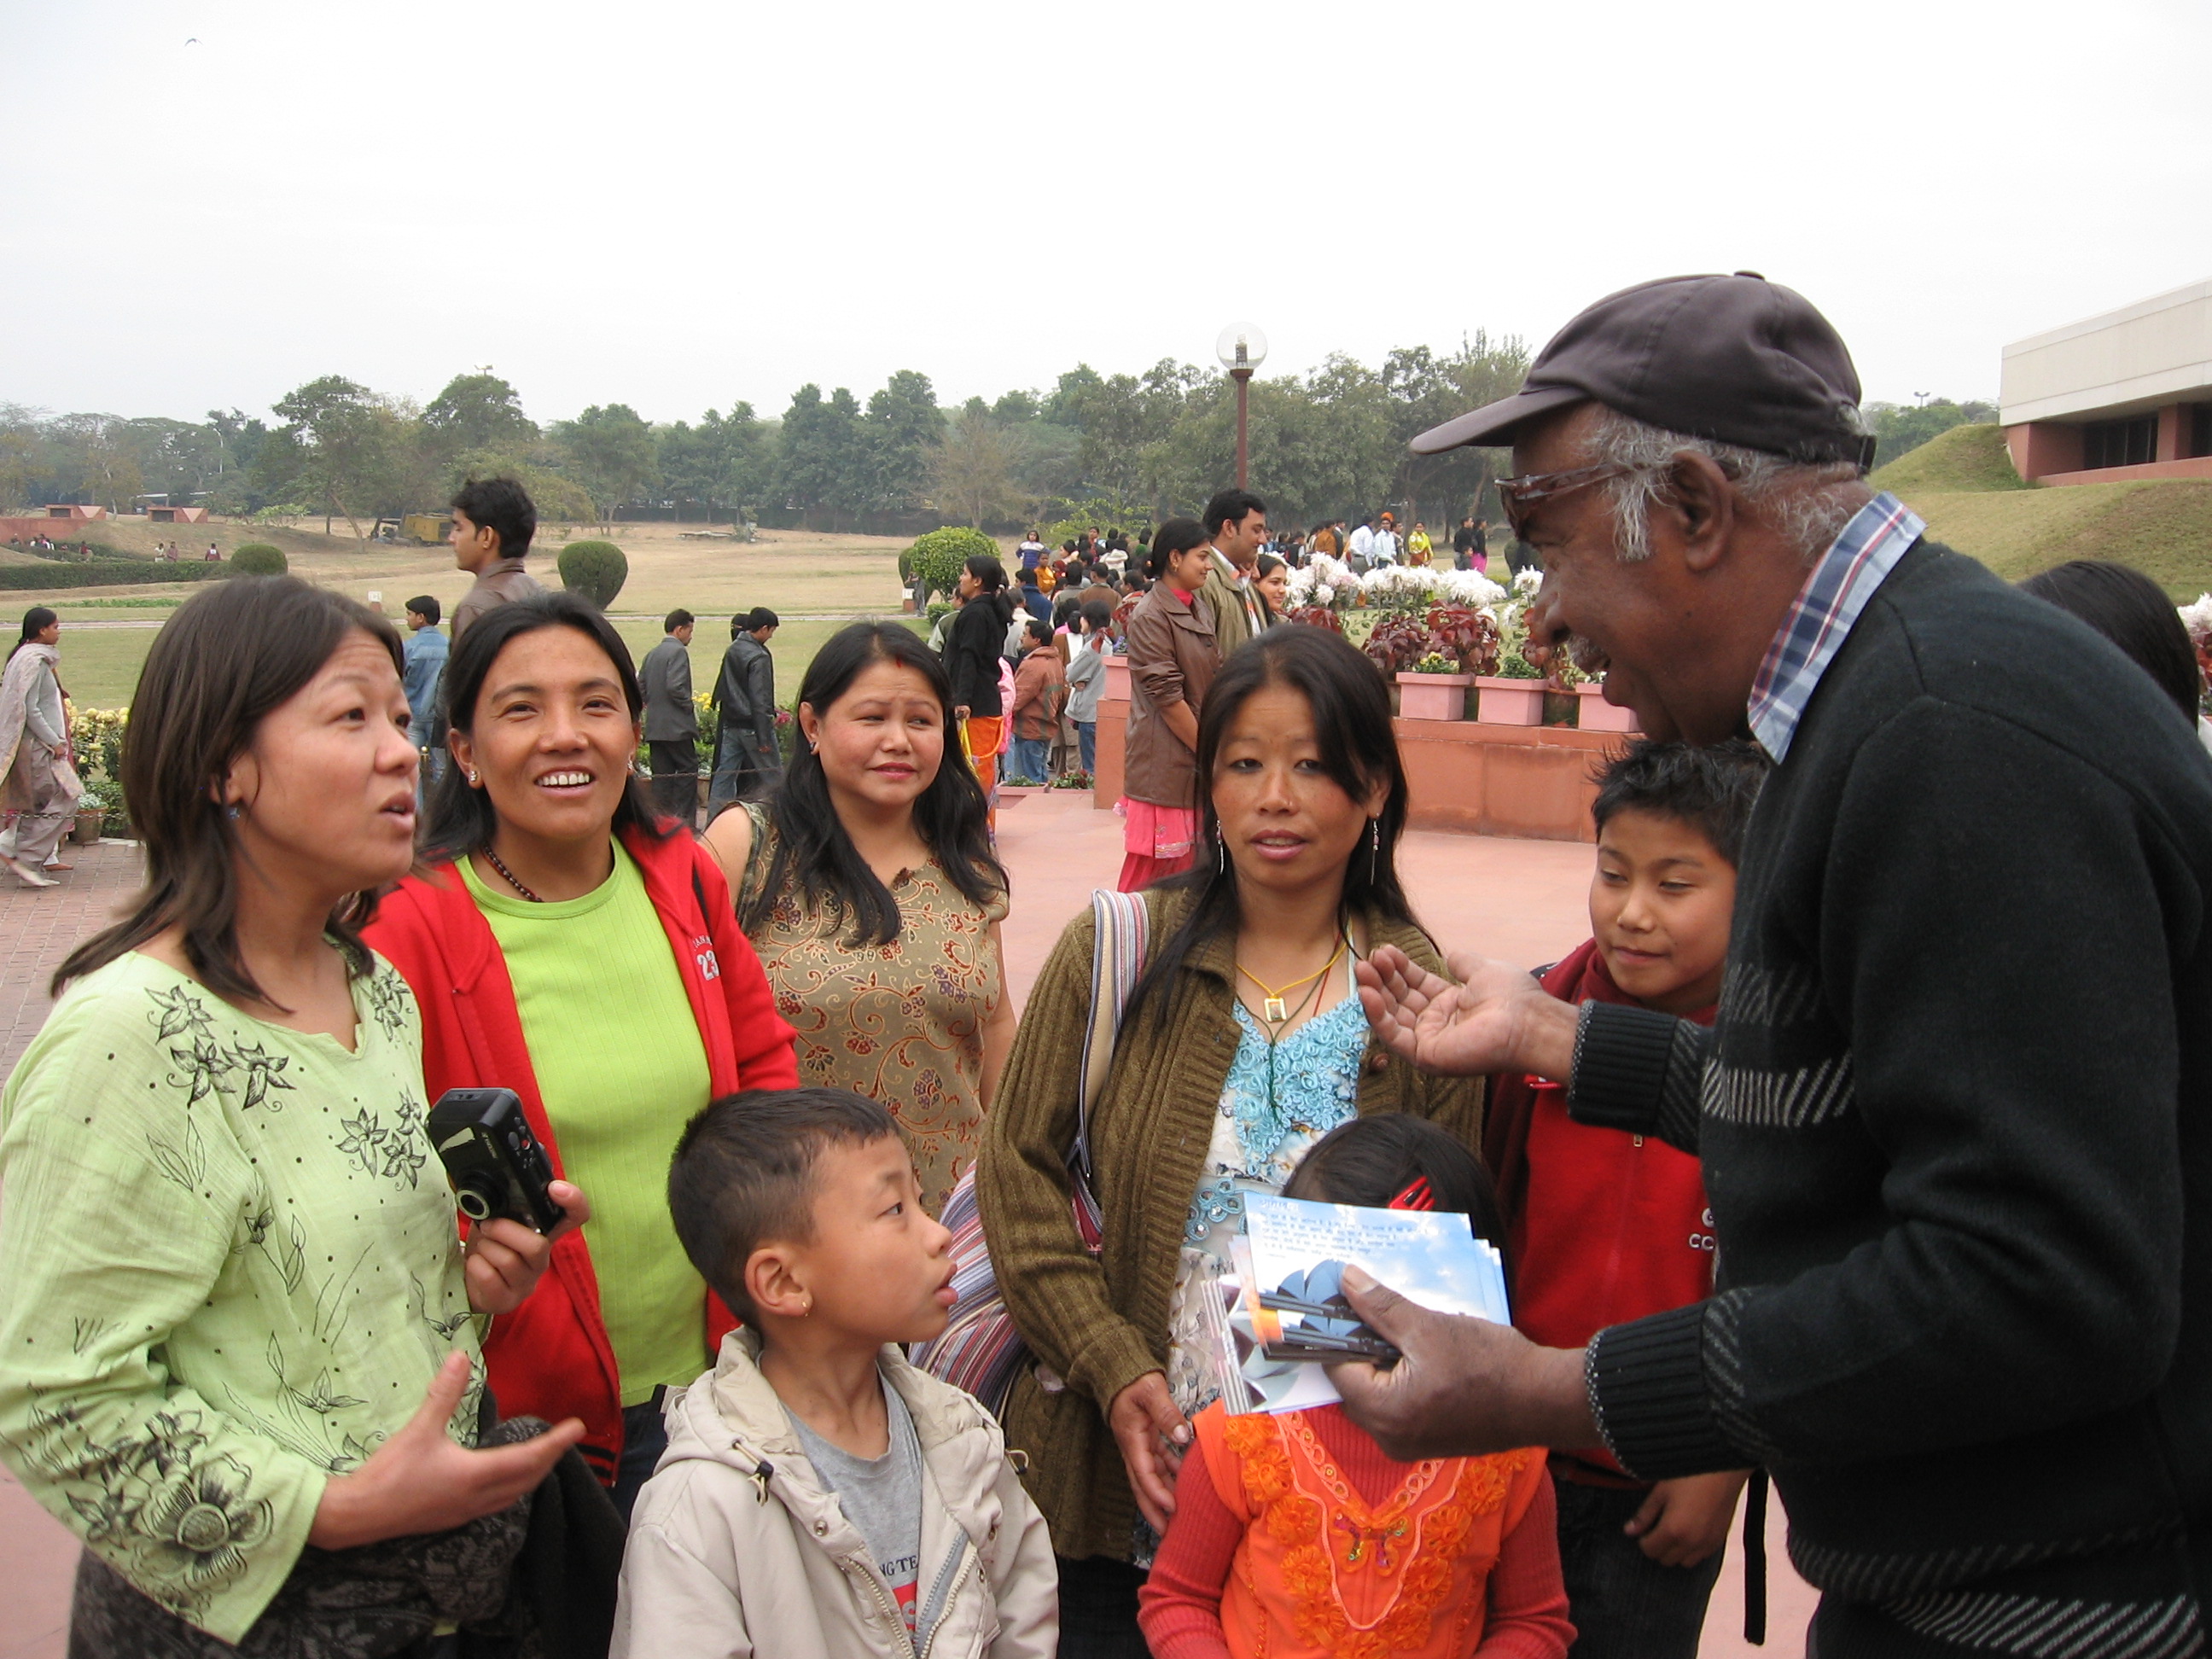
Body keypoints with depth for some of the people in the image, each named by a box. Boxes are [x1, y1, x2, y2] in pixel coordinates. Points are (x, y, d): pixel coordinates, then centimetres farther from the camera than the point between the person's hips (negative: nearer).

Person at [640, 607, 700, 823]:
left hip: (654, 726, 8)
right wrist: (690, 706, -8)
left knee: (662, 775, 9)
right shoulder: (678, 652, -11)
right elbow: (676, 687, -21)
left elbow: (640, 688, 13)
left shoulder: (652, 654, 14)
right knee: (688, 770, -2)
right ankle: (683, 821, -5)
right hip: (676, 725, -8)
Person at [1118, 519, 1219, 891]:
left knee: (1188, 864, 11)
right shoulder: (1150, 617, -14)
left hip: (1196, 761, 8)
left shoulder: (1199, 609, 13)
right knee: (1153, 865, -4)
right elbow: (1167, 697, -17)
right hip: (1164, 760, -8)